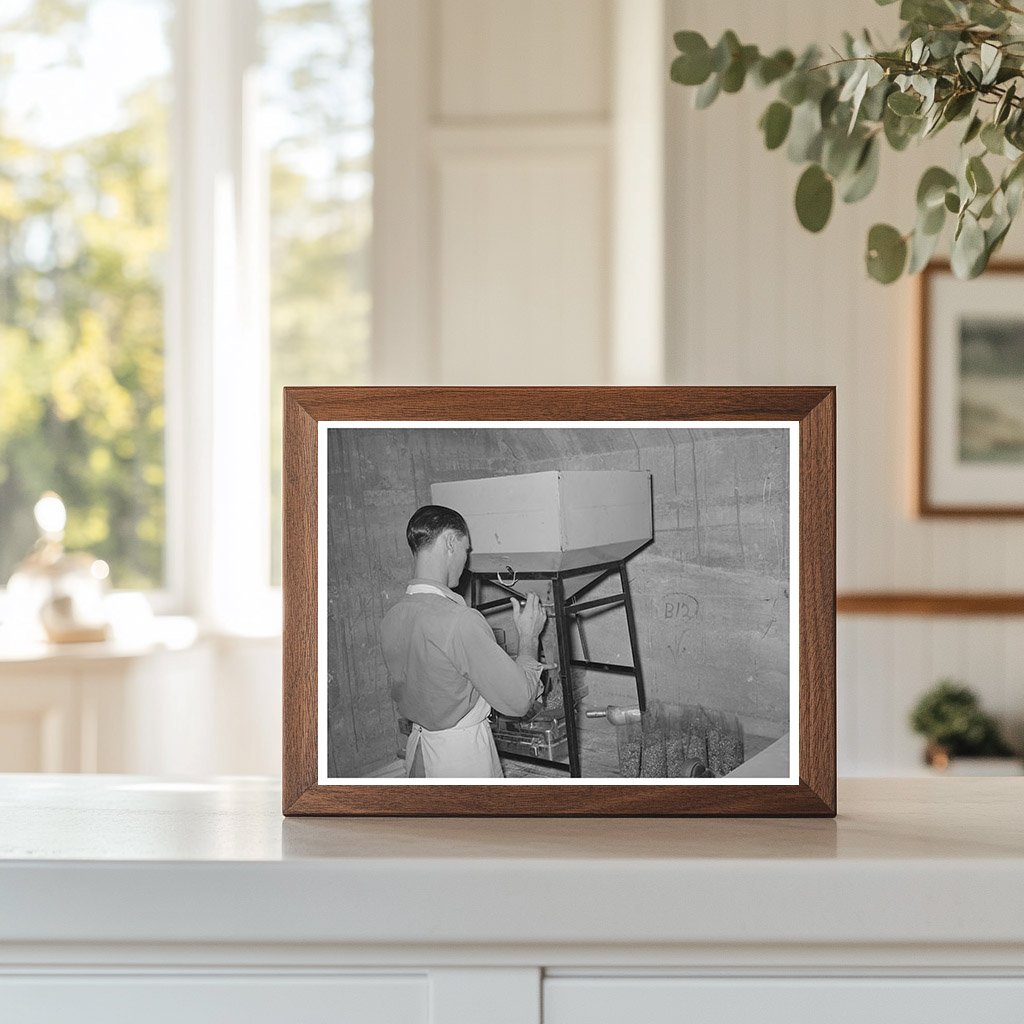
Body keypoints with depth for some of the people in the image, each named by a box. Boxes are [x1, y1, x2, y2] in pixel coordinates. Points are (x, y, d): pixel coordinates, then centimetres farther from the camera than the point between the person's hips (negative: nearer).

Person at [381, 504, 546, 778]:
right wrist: (529, 638, -6)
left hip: (417, 746, 7)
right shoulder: (460, 621, -27)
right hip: (462, 755, -7)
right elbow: (518, 700, -21)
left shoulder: (391, 617, -3)